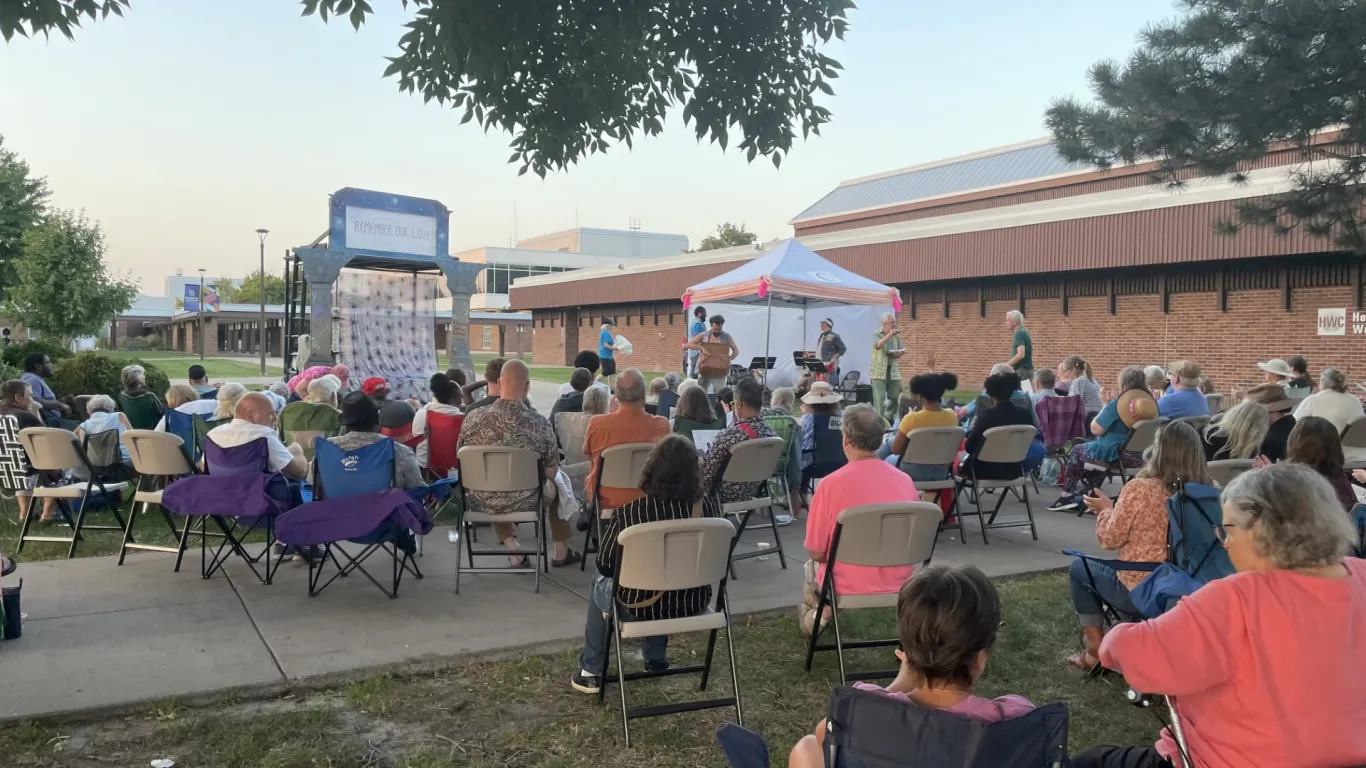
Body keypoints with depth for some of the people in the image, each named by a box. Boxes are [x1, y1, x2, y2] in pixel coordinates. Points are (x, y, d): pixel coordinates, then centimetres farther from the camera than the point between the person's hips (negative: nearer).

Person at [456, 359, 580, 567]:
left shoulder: (473, 417, -14)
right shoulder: (540, 423, -18)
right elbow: (550, 472, -8)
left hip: (482, 502, 2)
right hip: (525, 502, -1)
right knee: (557, 483, 30)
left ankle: (513, 551, 26)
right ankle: (561, 552, 39)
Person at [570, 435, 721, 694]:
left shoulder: (628, 513, -21)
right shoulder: (709, 508, -13)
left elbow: (605, 565, -5)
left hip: (641, 608, -3)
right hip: (693, 604, 3)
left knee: (600, 581, 30)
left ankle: (591, 672, 34)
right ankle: (656, 660, 47)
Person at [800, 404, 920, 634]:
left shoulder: (831, 484, -19)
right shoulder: (906, 481, -7)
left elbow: (815, 552, -10)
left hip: (849, 588, -4)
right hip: (899, 586, 4)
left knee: (812, 564, 29)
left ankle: (820, 613, 18)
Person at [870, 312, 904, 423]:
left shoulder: (897, 336, 11)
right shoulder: (876, 334, -2)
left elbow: (899, 354, 14)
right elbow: (878, 345, -23)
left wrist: (897, 354, -9)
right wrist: (890, 334, -28)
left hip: (893, 371, 5)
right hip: (879, 371, -5)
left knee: (896, 397, 5)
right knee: (879, 398, -6)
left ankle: (888, 418, 22)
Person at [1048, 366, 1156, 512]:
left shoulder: (1117, 404, -16)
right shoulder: (1151, 402, 0)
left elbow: (1095, 429, -12)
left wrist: (1105, 406, 1)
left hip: (1117, 455, -6)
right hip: (1141, 457, 6)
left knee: (1077, 451, 19)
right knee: (1091, 447, 30)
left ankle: (1067, 496, 23)